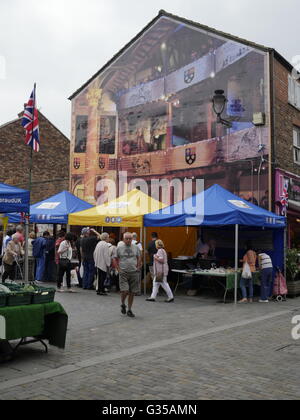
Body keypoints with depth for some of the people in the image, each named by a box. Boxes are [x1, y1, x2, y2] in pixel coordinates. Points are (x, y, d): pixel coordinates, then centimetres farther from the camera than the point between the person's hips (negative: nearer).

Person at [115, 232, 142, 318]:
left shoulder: (135, 248, 8)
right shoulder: (119, 248, 1)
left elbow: (139, 259, 17)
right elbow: (115, 259, 6)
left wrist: (138, 268, 5)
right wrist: (118, 269, -3)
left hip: (134, 273, 3)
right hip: (123, 273, -2)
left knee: (132, 292, 4)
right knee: (125, 291, -12)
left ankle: (129, 310, 17)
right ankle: (123, 304, 18)